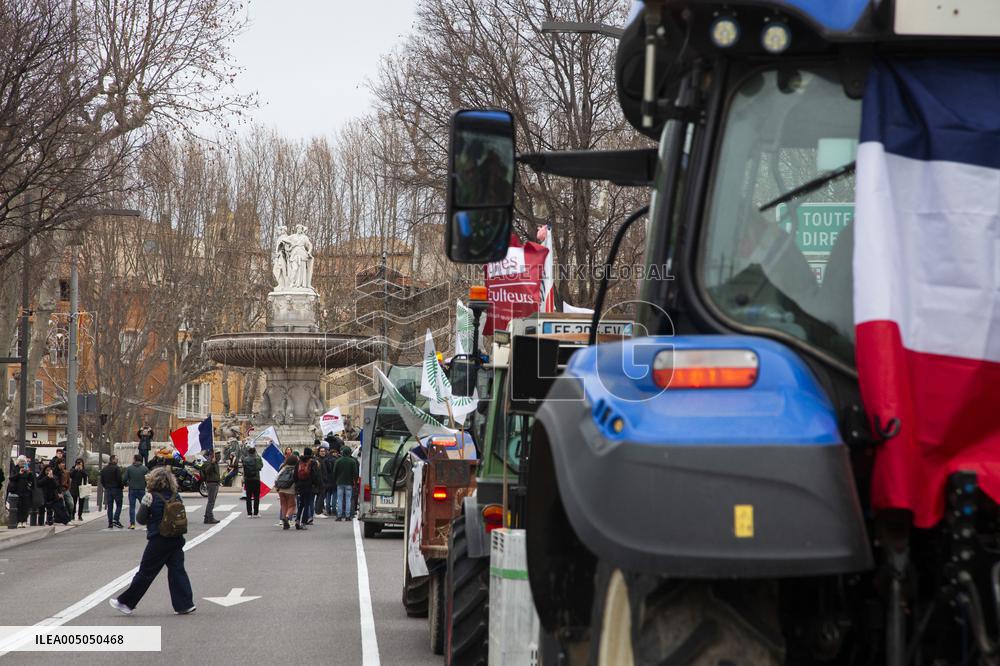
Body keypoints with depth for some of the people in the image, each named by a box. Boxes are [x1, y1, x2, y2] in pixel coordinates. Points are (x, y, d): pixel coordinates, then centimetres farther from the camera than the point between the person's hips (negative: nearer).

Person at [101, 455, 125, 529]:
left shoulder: (104, 469, 10)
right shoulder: (116, 468, -11)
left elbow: (101, 480, 11)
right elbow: (119, 479, -17)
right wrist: (122, 485, -1)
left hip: (107, 490, 6)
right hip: (116, 489, -6)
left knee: (109, 506, 8)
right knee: (119, 505, 0)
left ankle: (110, 523, 7)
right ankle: (116, 520, -13)